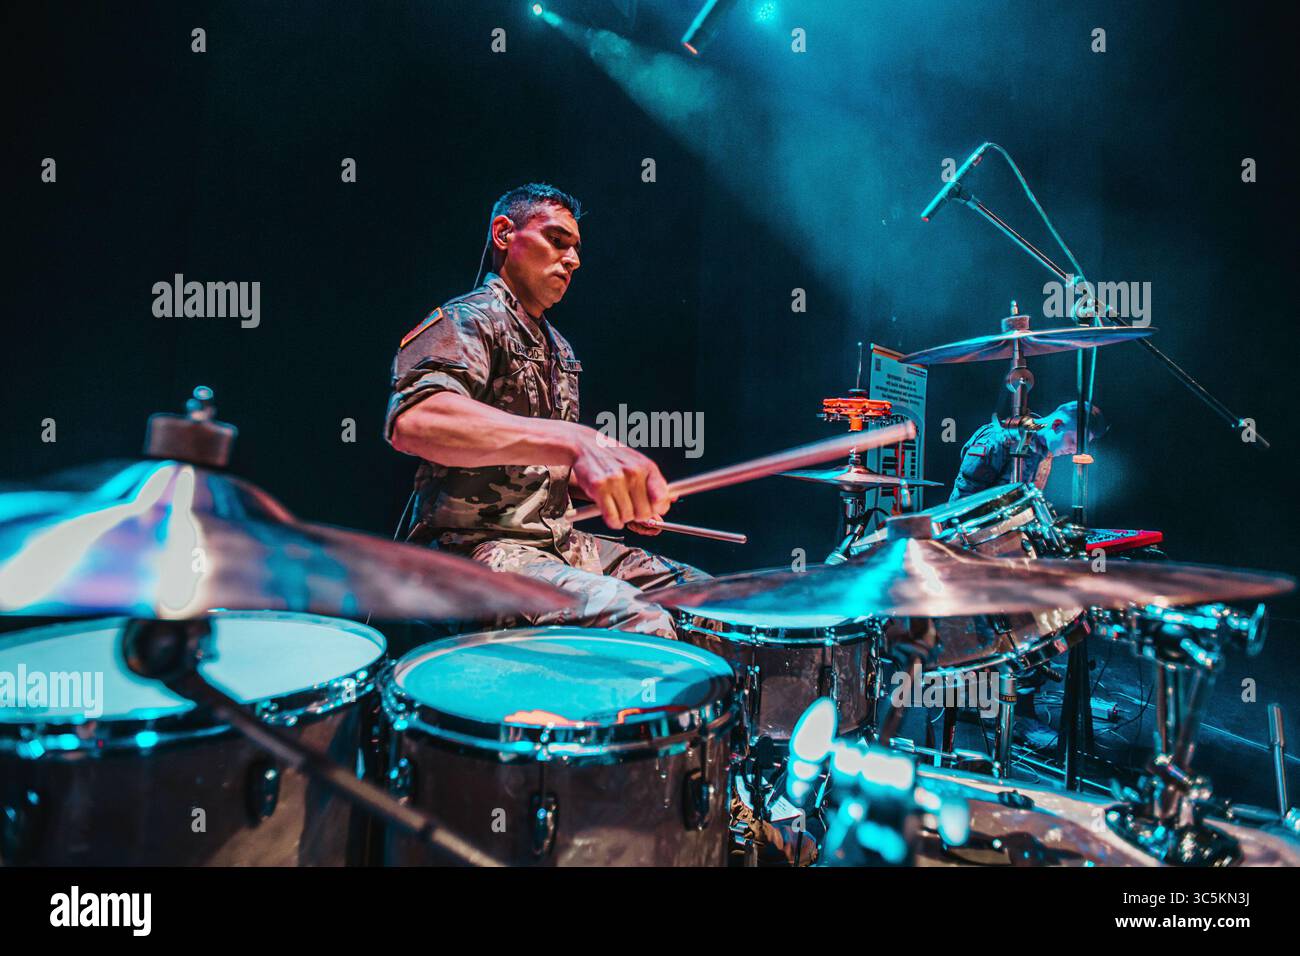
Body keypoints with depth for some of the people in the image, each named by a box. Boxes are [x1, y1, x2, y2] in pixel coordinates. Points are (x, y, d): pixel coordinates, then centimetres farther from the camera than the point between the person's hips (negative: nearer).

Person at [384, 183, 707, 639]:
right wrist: (578, 441, -46)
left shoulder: (559, 348, 20)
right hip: (476, 545, -9)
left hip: (559, 541, 9)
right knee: (640, 625, -32)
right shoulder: (468, 320, -10)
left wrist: (624, 493, 8)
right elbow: (412, 419, -33)